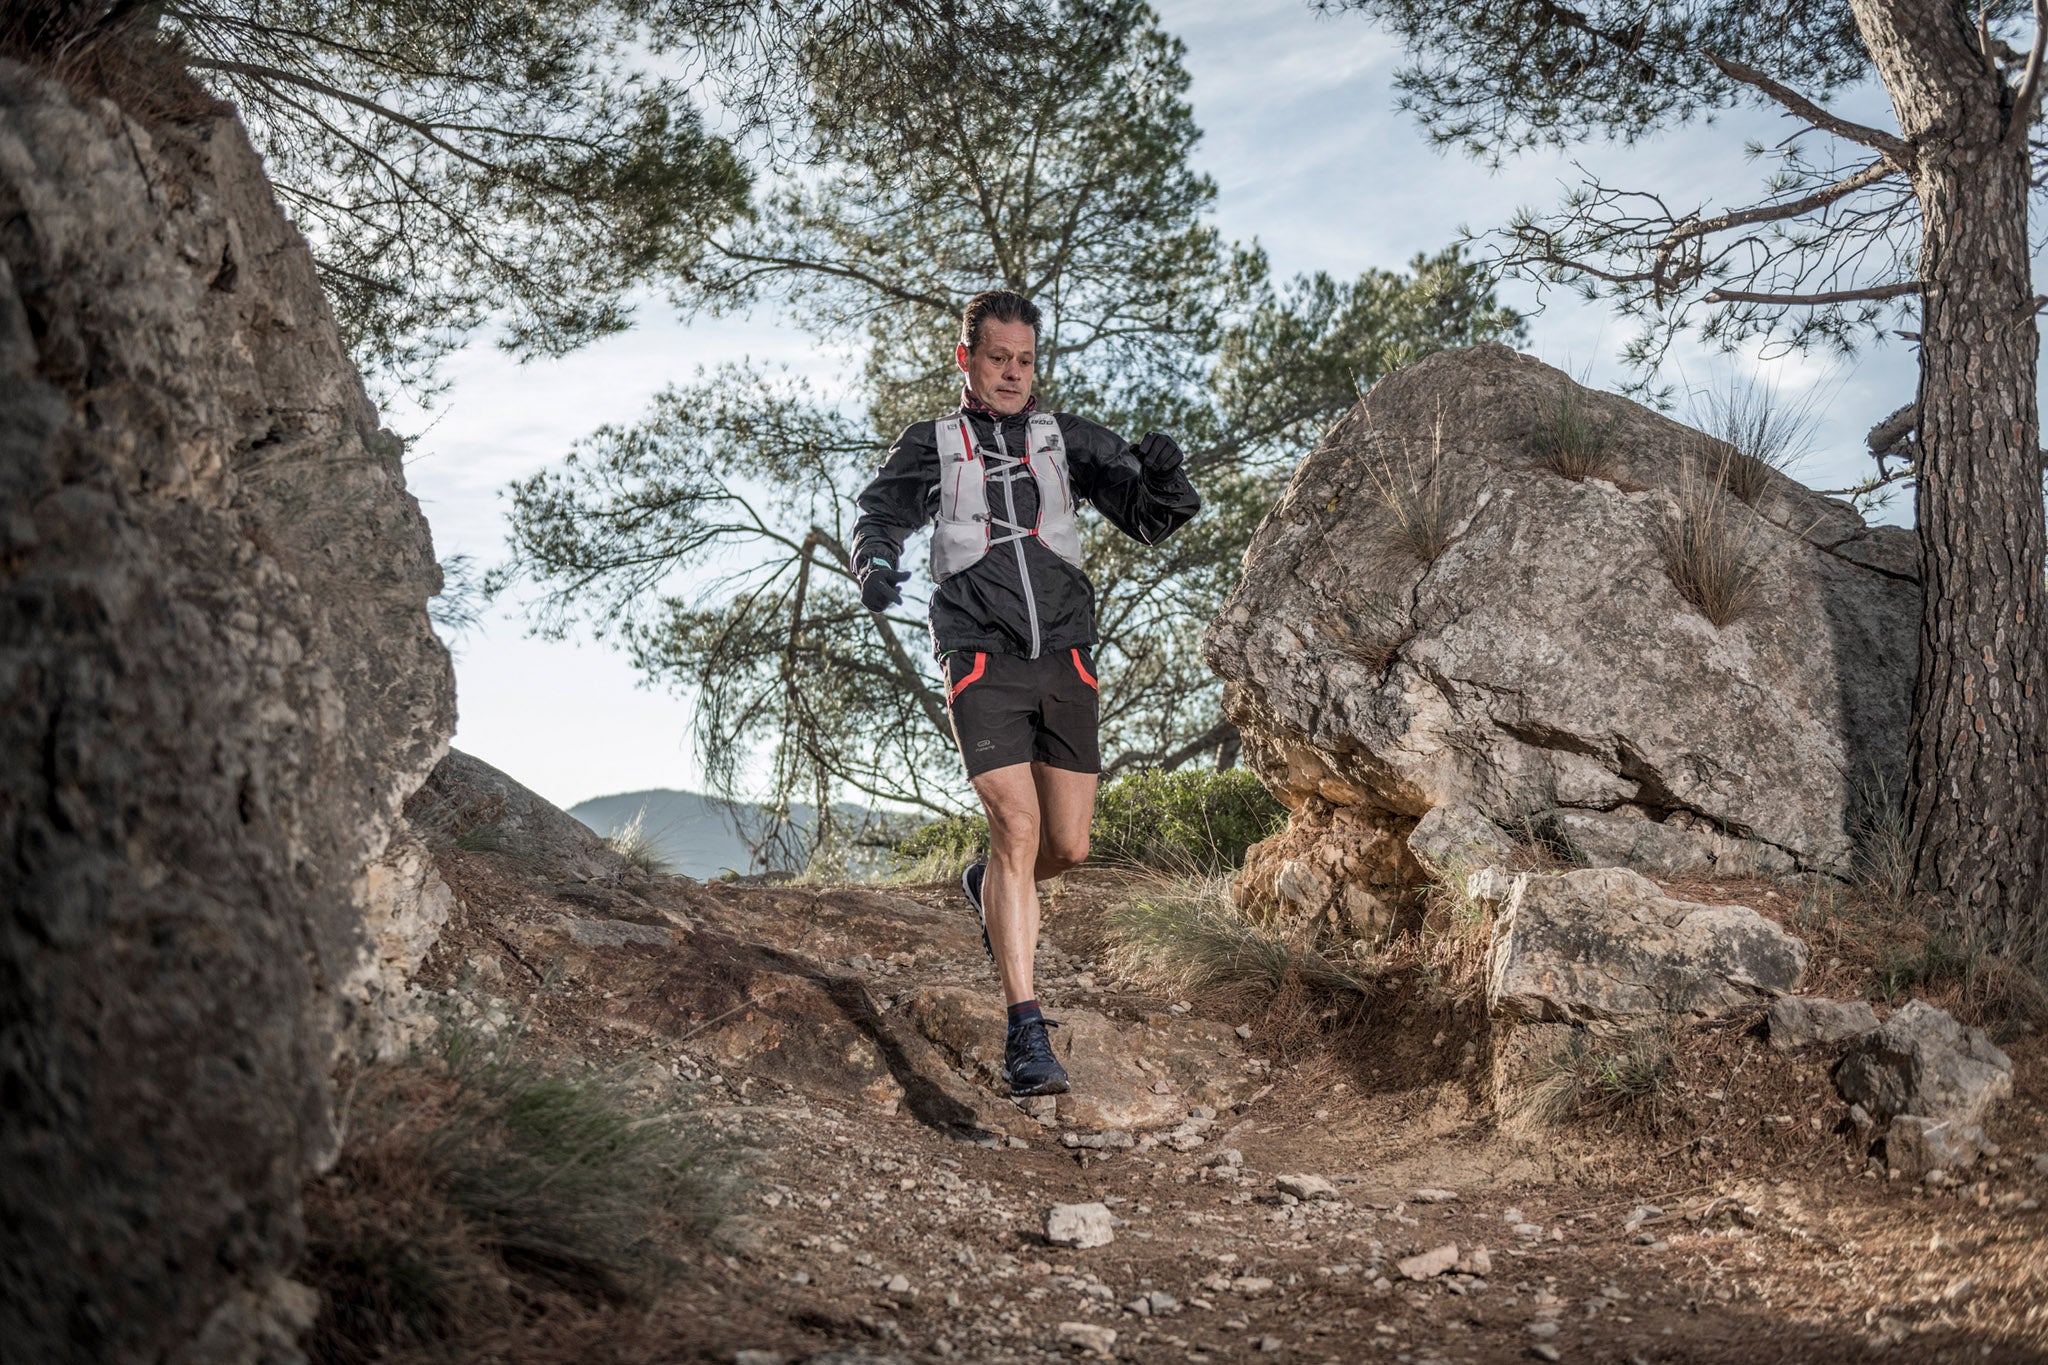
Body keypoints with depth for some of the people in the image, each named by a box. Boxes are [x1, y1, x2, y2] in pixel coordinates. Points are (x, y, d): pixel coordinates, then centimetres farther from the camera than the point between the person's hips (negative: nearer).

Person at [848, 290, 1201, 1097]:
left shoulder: (1067, 441, 13)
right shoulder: (931, 447, 9)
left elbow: (1151, 519, 8)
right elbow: (878, 518, 14)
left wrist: (1161, 475, -16)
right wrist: (876, 568, -9)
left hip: (1064, 663, 3)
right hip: (982, 663, -3)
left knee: (1069, 845, 3)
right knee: (1017, 828, -15)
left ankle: (988, 888, 40)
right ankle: (1026, 1034, -12)